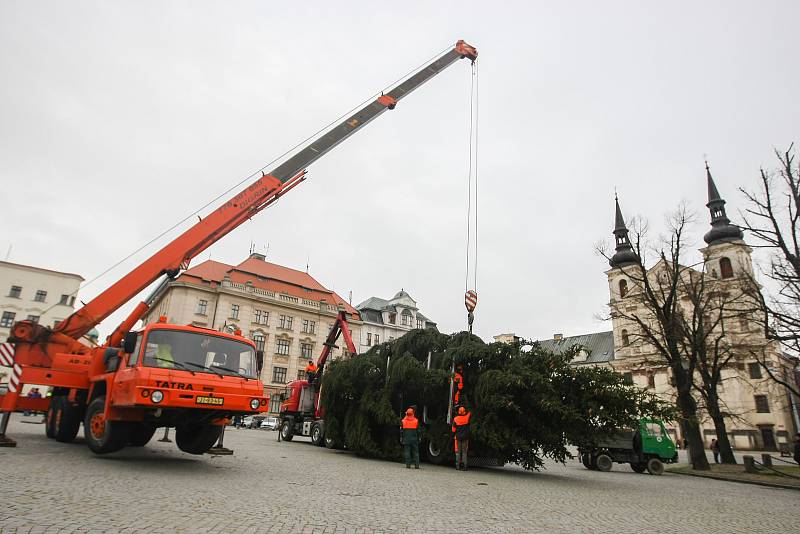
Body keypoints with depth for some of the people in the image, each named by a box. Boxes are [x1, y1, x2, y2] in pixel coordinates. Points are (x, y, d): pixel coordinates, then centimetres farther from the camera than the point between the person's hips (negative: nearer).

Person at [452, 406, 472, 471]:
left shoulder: (455, 419, -6)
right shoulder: (467, 417, -5)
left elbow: (453, 429, 0)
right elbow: (470, 412, 16)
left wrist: (453, 436, 11)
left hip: (458, 437, 0)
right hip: (465, 437, 0)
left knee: (458, 451, 8)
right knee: (464, 451, 5)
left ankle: (458, 466, 6)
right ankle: (464, 466, -2)